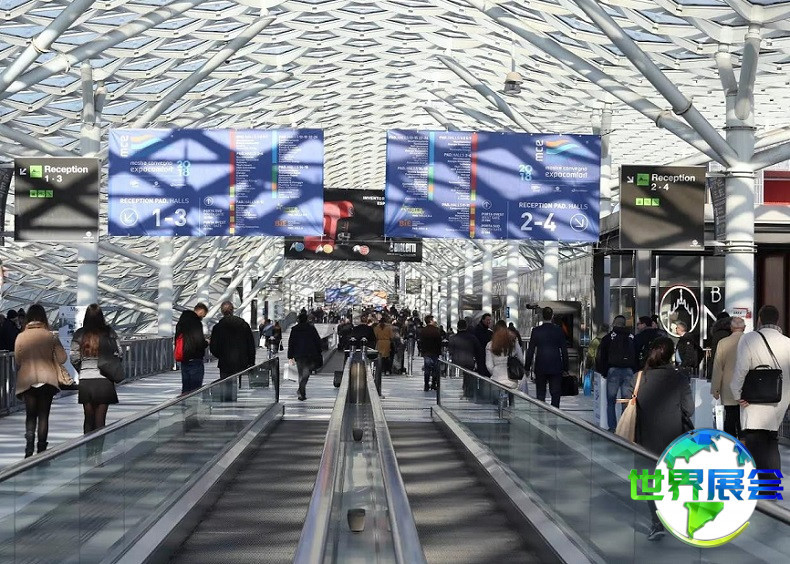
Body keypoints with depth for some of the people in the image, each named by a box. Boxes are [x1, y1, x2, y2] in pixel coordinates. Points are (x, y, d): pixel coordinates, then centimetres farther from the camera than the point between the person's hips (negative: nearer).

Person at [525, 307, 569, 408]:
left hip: (540, 368, 0)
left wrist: (527, 367, 5)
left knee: (540, 394, 8)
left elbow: (530, 350, -2)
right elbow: (564, 350, 0)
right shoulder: (559, 330, -3)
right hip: (556, 368, 0)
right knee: (555, 394, 5)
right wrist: (565, 368, 6)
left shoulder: (536, 331, -4)